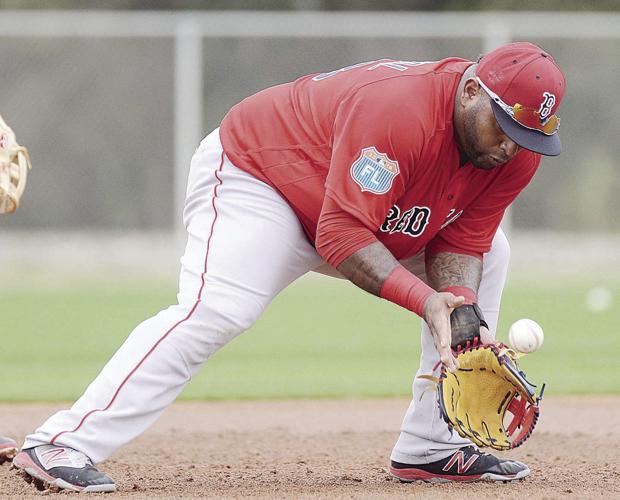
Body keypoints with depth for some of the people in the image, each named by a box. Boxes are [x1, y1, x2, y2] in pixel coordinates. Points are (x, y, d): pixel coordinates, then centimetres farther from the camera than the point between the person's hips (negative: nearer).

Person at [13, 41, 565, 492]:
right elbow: (340, 236, -38)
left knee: (489, 254, 5)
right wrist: (425, 300, -43)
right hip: (253, 174, -9)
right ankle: (62, 445, -36)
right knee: (214, 311, -32)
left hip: (360, 200, 9)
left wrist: (460, 312, -25)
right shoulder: (398, 110, -37)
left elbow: (459, 241, -6)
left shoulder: (515, 151, -12)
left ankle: (433, 447, 3)